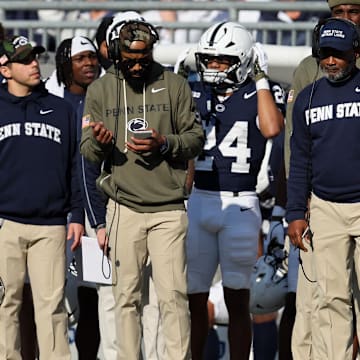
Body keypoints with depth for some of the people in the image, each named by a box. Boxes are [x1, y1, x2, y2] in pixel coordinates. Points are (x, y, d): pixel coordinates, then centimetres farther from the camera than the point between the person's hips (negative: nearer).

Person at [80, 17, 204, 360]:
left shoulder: (174, 85, 5)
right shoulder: (99, 90, 7)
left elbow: (195, 138, 6)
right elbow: (86, 149, 8)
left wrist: (164, 144, -13)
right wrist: (100, 143, -15)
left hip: (168, 208, -1)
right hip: (124, 208, 1)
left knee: (173, 295, -5)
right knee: (127, 296, 2)